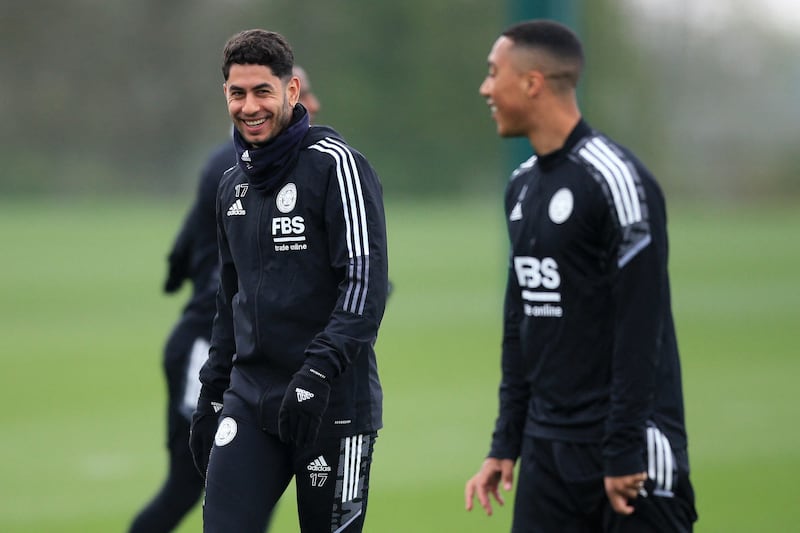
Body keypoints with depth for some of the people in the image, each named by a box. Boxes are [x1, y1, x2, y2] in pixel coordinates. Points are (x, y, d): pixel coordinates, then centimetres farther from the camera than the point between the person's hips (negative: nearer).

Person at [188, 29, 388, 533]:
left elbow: (365, 283, -16)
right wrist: (211, 396, 19)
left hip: (333, 402, -6)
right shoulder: (234, 184, 14)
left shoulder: (335, 164, -8)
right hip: (249, 396, 6)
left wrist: (319, 370, -25)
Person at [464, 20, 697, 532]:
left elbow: (640, 330, -16)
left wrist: (624, 453, -19)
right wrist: (504, 446, 15)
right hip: (546, 448, 8)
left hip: (627, 450, -8)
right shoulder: (523, 185, 13)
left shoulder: (614, 179, -13)